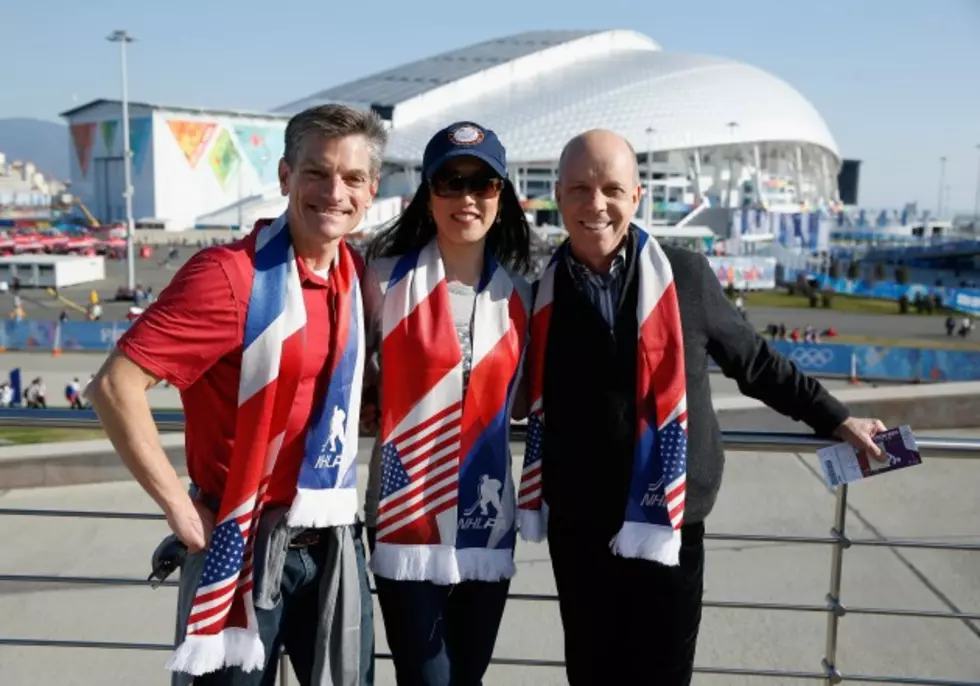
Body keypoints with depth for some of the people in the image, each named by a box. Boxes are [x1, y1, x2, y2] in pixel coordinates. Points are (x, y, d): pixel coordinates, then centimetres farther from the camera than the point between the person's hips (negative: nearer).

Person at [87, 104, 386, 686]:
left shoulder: (357, 274, 3)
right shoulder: (231, 274, -17)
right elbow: (116, 386, -21)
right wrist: (179, 506, -17)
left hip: (334, 541, 6)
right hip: (248, 542, -6)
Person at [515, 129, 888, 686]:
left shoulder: (686, 276, -6)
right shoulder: (542, 294, 1)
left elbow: (755, 362, 6)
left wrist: (837, 420, 10)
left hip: (668, 528, -2)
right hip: (576, 530, 2)